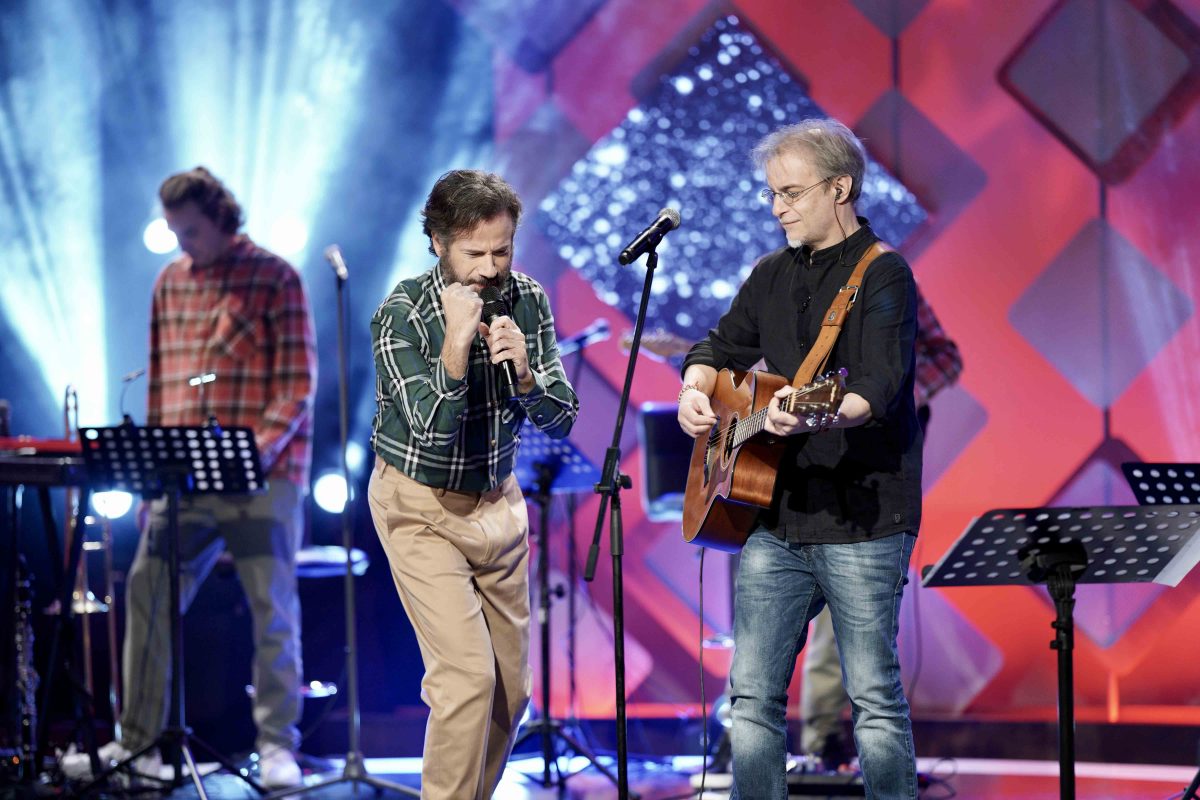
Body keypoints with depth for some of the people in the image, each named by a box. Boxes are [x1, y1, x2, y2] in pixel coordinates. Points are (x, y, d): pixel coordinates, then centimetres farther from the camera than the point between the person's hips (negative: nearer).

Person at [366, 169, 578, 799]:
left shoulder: (527, 302, -5)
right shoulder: (401, 315, -19)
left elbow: (560, 421, -7)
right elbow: (432, 430, -28)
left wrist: (524, 373, -27)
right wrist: (457, 344, -39)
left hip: (498, 501, 5)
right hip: (423, 507, -5)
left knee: (511, 685, 7)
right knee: (468, 676, -17)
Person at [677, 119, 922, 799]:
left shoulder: (882, 275, -7)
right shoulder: (772, 275, 15)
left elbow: (878, 387, -20)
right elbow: (721, 347, 27)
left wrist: (820, 417, -40)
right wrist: (697, 390, 4)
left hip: (860, 520, -7)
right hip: (771, 518, 7)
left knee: (875, 695, -2)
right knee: (753, 693, 5)